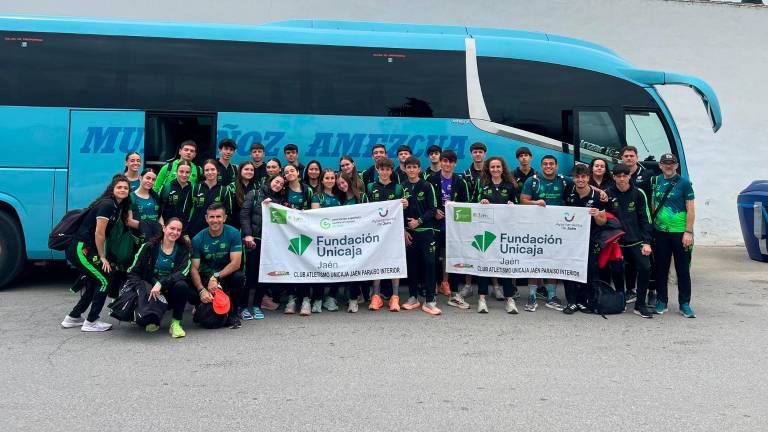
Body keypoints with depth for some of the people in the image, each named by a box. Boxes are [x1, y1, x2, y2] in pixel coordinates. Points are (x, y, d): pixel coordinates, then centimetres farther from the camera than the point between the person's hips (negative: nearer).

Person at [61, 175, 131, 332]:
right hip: (80, 249, -10)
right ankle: (91, 322, 2)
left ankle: (72, 318, 27)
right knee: (104, 281, -7)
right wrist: (102, 257, -9)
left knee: (94, 284, 17)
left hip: (85, 249, 10)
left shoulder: (118, 207, 13)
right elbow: (99, 233, -17)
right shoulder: (107, 205, -16)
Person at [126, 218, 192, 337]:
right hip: (151, 289, 0)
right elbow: (133, 272, -2)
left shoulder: (183, 250, 0)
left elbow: (182, 273, -17)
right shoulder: (149, 246, -1)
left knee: (181, 285, -32)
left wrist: (161, 284, -31)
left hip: (171, 290, 0)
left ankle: (176, 323, -15)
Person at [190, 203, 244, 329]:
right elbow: (194, 268, -13)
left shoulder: (233, 234, -11)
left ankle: (233, 314, -10)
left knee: (238, 277, -33)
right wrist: (201, 290, -29)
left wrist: (216, 277, -29)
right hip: (206, 275, 0)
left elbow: (236, 263, -18)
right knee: (192, 294, -28)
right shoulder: (198, 239, -9)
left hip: (227, 273, 0)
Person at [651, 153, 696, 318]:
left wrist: (688, 232, -13)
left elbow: (691, 210, -7)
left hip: (680, 232, -4)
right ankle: (662, 301, 20)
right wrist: (652, 226, 10)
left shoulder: (684, 183, -5)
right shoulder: (656, 181, 8)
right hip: (660, 232, 4)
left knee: (683, 269, 3)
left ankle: (684, 304, 11)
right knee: (661, 268, 9)